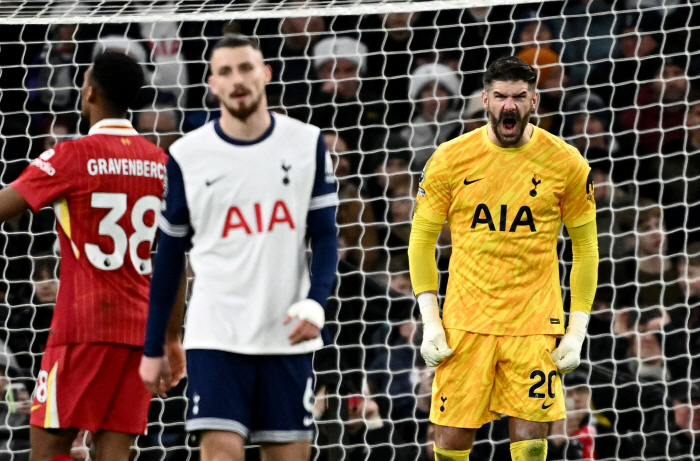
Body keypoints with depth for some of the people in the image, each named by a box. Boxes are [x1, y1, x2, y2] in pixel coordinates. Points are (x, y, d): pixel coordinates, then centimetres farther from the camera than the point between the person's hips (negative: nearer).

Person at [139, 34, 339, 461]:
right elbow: (170, 255, 8)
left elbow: (325, 235, 5)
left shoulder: (307, 144, 3)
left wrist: (315, 303, -13)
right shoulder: (187, 156, 1)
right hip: (215, 332, -2)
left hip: (286, 332, 2)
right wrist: (153, 348, 8)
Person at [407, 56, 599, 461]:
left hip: (535, 323, 0)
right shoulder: (451, 159, 0)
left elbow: (586, 247, 8)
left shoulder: (566, 163, 0)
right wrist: (430, 321, 0)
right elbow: (422, 239, 7)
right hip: (465, 321, 0)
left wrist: (578, 330, 2)